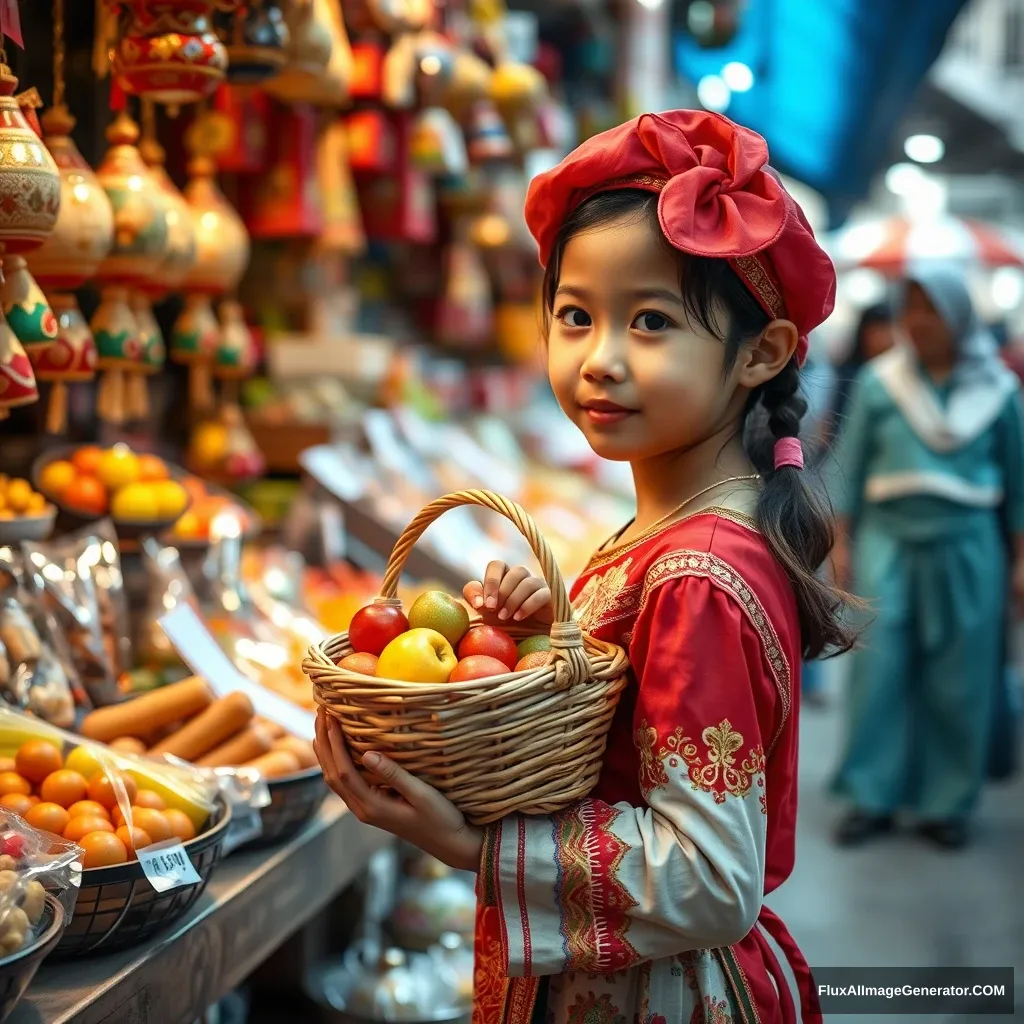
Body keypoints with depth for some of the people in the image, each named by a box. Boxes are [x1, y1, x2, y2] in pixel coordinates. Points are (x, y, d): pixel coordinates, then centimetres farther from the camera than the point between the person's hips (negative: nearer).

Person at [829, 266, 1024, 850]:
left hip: (967, 548, 0)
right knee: (878, 669, -3)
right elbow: (851, 468, 5)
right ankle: (873, 798, 9)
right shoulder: (879, 382, 2)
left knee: (958, 683, 3)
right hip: (889, 543, 0)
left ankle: (948, 803, 15)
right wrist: (842, 543, 1)